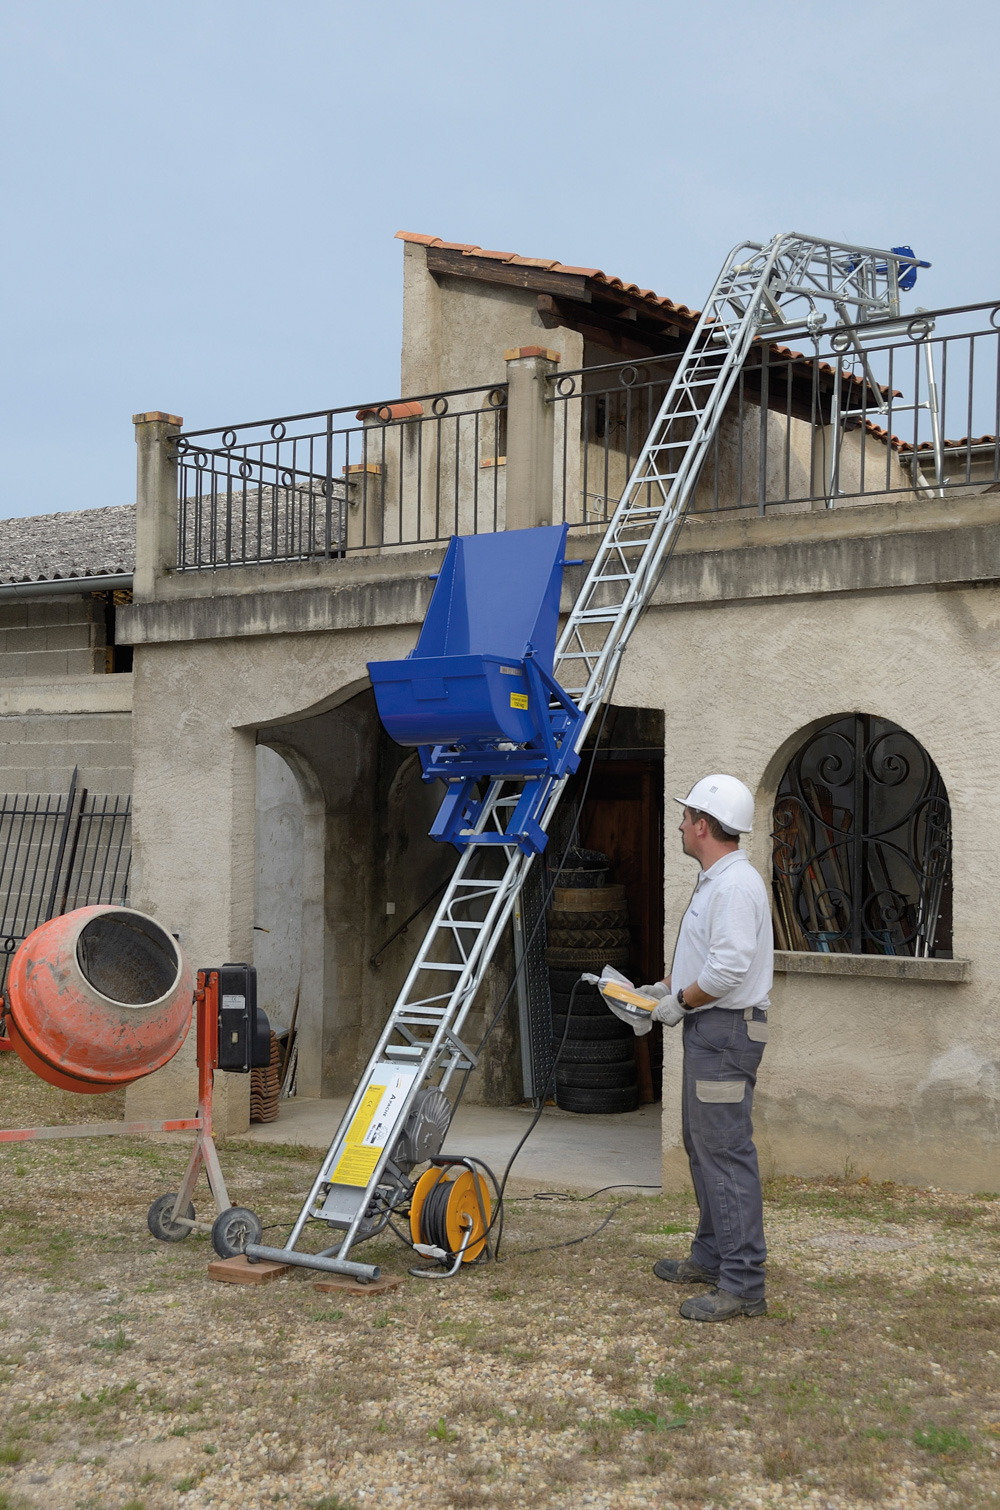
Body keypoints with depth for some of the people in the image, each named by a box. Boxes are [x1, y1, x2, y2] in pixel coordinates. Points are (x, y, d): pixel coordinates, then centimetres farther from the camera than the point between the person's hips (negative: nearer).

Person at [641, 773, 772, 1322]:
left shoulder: (736, 885, -19)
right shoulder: (714, 881, 17)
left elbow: (730, 967, -27)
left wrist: (681, 1001, -15)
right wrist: (664, 986, 17)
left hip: (727, 1029, -12)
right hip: (708, 1029, 12)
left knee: (726, 1150, -11)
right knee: (702, 1144, 19)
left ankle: (742, 1284, -9)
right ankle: (711, 1256, 31)